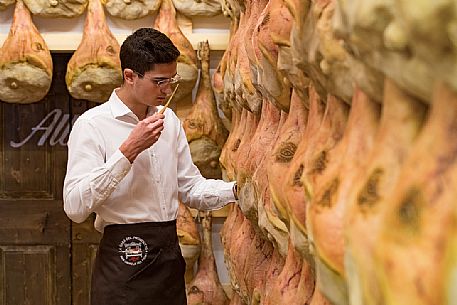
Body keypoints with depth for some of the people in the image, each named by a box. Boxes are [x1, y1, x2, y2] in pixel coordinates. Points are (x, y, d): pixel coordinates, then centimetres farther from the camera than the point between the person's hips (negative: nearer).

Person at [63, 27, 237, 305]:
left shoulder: (169, 120, 11)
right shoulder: (92, 125, -10)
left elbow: (191, 188, 16)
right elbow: (75, 207, -19)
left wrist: (236, 189, -2)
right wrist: (128, 151, -23)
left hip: (170, 255, 6)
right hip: (124, 260, -6)